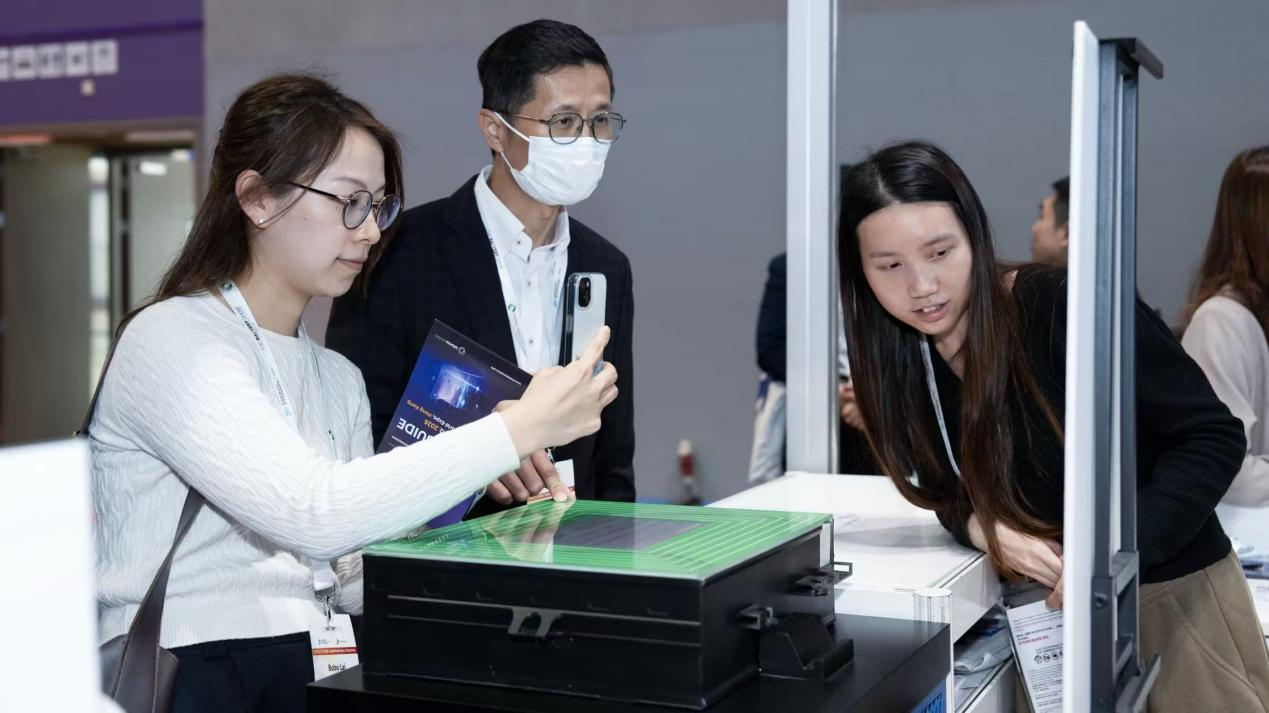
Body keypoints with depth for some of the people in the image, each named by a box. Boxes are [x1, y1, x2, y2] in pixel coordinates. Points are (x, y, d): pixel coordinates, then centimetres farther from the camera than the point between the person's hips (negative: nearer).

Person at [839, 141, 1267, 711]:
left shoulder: (1065, 307, -22)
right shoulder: (906, 360, -4)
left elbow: (1213, 436, -19)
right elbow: (947, 488, 5)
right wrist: (984, 530, -18)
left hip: (1173, 590, -5)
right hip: (1051, 603, 5)